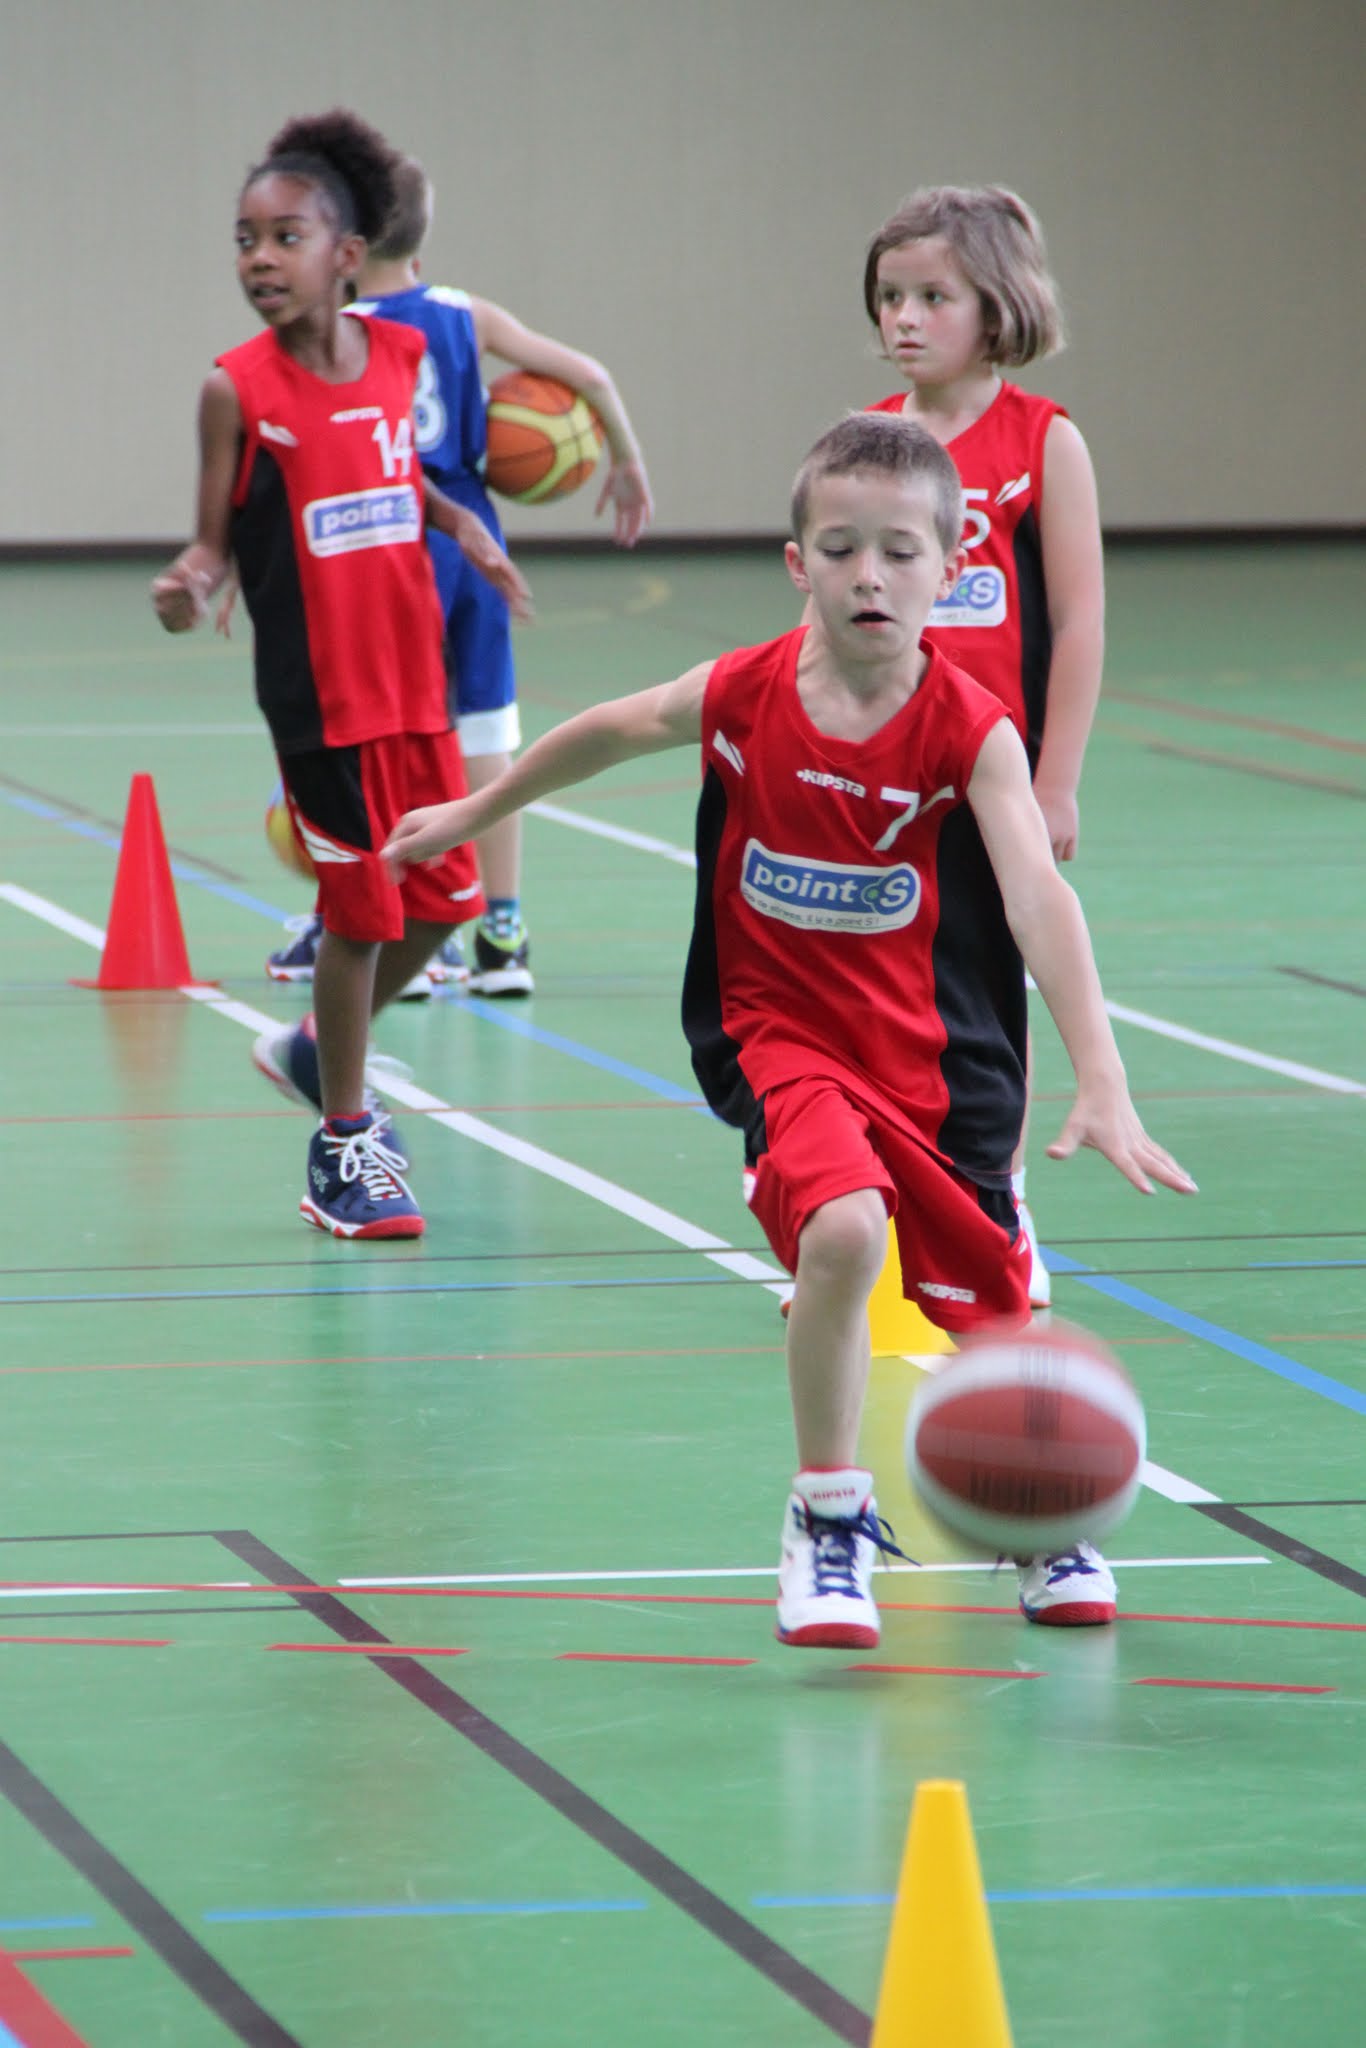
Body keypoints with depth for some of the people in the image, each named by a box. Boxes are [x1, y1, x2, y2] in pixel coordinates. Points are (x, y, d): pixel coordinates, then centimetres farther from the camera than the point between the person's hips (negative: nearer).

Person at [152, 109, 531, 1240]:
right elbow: (217, 538, -7)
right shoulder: (239, 387, -11)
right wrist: (189, 582, -28)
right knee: (361, 908, 0)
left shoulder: (399, 355, 2)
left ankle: (324, 1052, 35)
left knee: (445, 896, 10)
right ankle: (342, 1146, 16)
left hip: (414, 679, 5)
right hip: (317, 691, -5)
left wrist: (463, 525, 7)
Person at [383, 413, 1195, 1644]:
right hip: (783, 1034, 0)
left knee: (992, 1310, 6)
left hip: (931, 1044, 1)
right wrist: (473, 815, 23)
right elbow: (613, 731, 9)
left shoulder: (970, 730, -19)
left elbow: (1038, 896, -32)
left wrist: (1101, 1083, -44)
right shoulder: (743, 698, -12)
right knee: (842, 1228, -29)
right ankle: (829, 1521, -9)